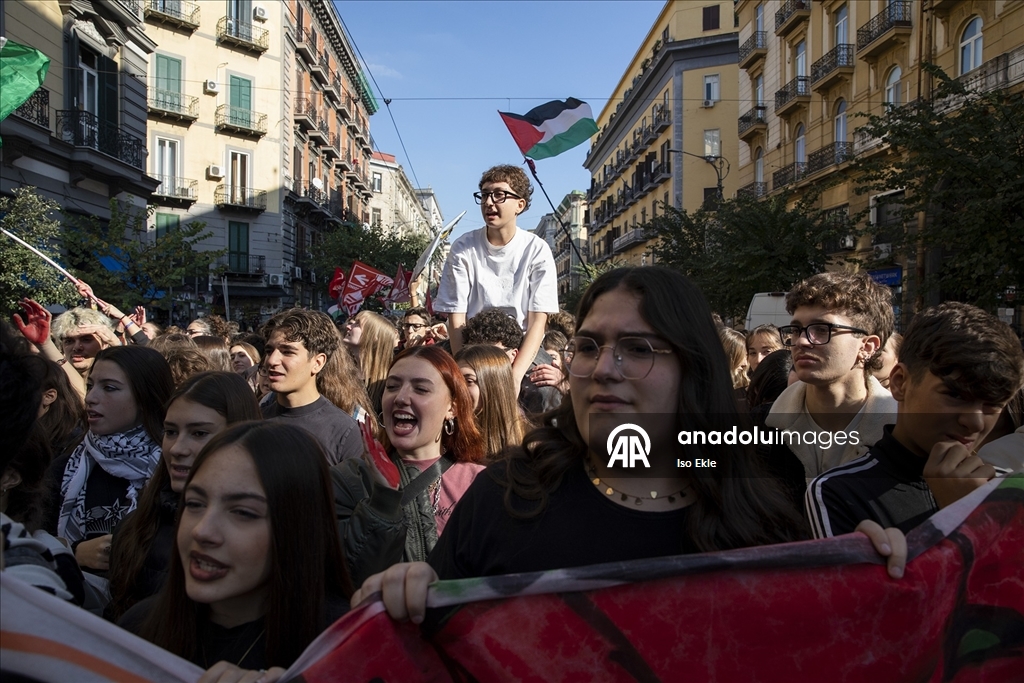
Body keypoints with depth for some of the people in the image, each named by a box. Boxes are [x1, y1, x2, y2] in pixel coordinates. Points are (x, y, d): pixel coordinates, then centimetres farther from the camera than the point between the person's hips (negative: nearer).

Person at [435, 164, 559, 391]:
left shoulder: (537, 250, -4)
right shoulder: (463, 248, -2)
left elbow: (538, 321, -8)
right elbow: (456, 317, -4)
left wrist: (515, 376, -20)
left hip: (524, 353, 0)